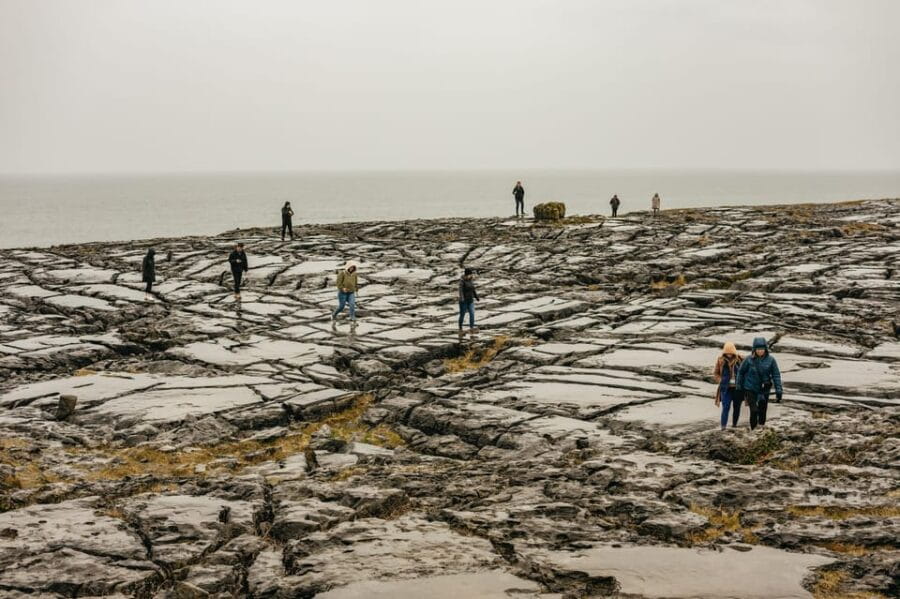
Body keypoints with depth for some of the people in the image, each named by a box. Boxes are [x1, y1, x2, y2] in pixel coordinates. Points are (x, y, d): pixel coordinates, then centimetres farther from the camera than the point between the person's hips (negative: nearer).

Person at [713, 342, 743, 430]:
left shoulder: (739, 360, -4)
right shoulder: (720, 360, -2)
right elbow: (715, 372, 9)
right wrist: (721, 381, -4)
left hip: (737, 387, 1)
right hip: (726, 388, -1)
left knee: (737, 407, 10)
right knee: (725, 407, -10)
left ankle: (734, 424, 25)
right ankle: (723, 426, -11)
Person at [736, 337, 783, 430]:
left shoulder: (770, 360, -7)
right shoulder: (749, 360, -9)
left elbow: (776, 375, -3)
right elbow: (740, 372, 4)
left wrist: (779, 391, -6)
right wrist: (739, 387, 7)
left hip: (764, 390, 2)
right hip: (750, 390, -2)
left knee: (763, 411, 12)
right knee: (754, 411, -11)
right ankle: (753, 430, 3)